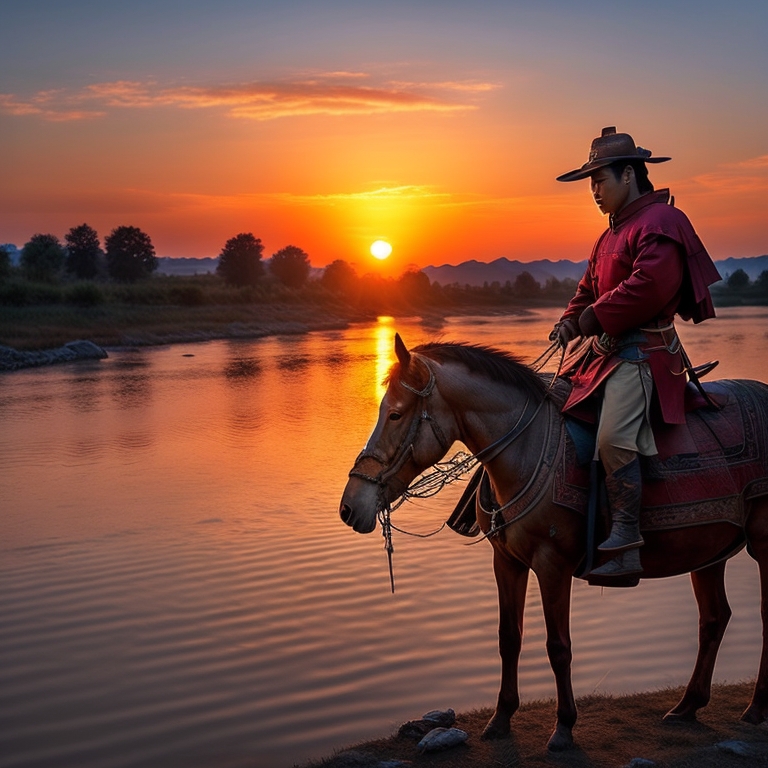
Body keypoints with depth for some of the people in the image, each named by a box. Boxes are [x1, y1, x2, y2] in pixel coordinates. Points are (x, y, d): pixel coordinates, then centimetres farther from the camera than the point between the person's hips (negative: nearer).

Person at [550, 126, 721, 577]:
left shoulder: (659, 221, -10)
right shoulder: (613, 232, 23)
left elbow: (650, 286, -24)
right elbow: (590, 287, 23)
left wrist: (592, 319, -19)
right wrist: (571, 321, 2)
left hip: (644, 351, -11)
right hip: (610, 349, 11)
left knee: (614, 437, -26)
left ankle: (625, 546, -25)